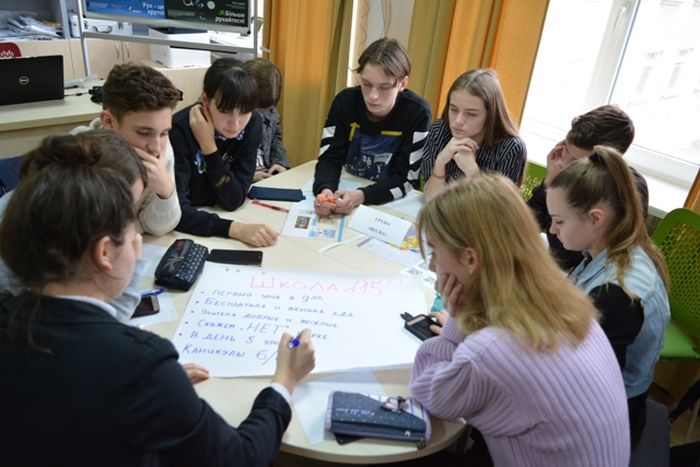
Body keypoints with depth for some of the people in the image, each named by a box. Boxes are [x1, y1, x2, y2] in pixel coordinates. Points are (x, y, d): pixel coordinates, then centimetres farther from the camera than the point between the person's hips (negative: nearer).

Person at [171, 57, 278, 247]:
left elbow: (234, 201, -12)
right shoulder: (180, 130, -22)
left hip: (216, 217, 3)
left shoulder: (252, 124, -10)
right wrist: (237, 229, -37)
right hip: (183, 231, -2)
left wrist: (209, 146, -22)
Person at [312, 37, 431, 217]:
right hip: (344, 191, 0)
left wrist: (361, 196, -32)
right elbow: (329, 158, -10)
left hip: (389, 206, 0)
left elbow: (406, 179, -16)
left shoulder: (417, 113, -17)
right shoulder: (345, 101, -9)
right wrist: (325, 190, -32)